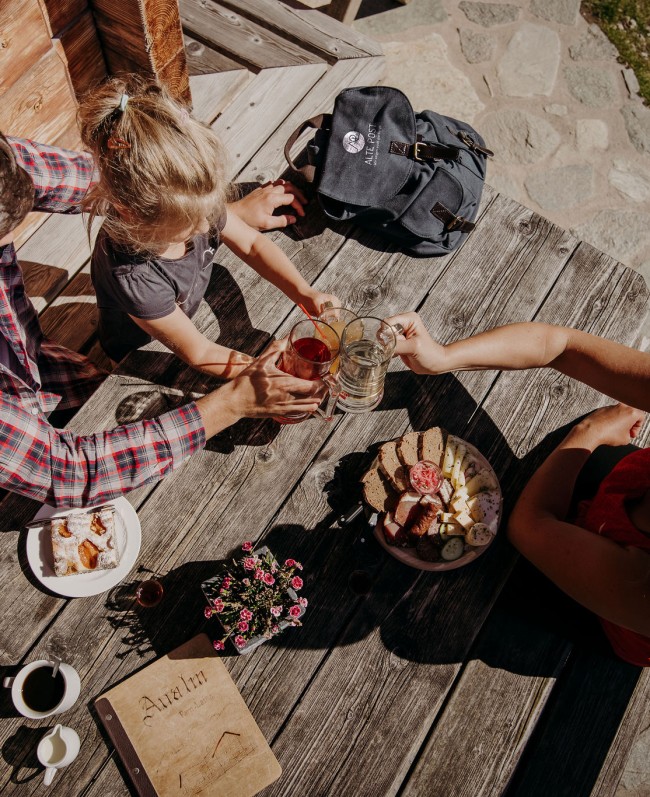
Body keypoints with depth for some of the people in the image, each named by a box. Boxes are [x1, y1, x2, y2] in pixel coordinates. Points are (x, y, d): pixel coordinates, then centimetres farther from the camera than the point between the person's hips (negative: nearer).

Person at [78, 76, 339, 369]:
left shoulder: (193, 203, -27)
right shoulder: (132, 277, -42)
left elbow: (251, 243, -10)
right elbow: (198, 353, -32)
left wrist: (304, 292, -23)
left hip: (192, 319, 5)